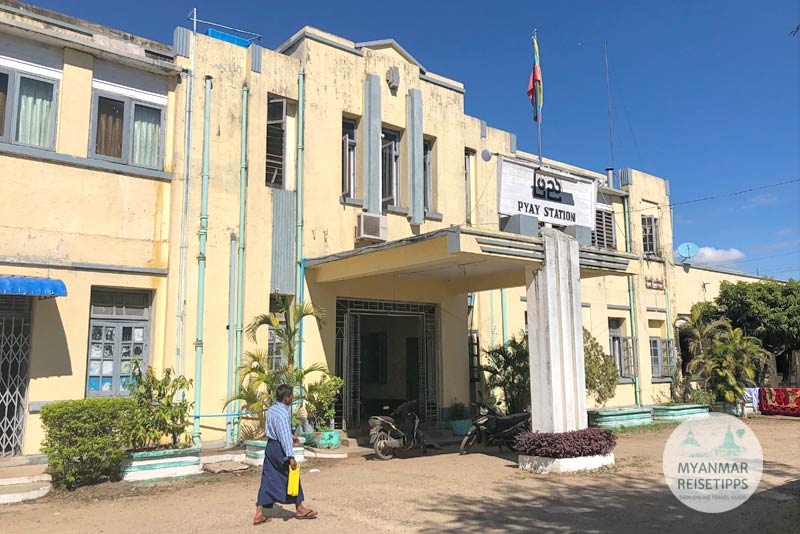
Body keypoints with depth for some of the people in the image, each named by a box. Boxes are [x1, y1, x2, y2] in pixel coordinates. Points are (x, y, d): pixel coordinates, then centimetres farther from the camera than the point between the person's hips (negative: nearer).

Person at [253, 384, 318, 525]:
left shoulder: (271, 409, 9)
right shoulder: (283, 413, -21)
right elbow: (285, 436, -25)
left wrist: (290, 437, 31)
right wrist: (291, 456, -25)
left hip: (270, 445, 9)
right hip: (279, 448, -9)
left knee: (267, 479, 10)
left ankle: (259, 513, 9)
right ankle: (300, 509, 20)